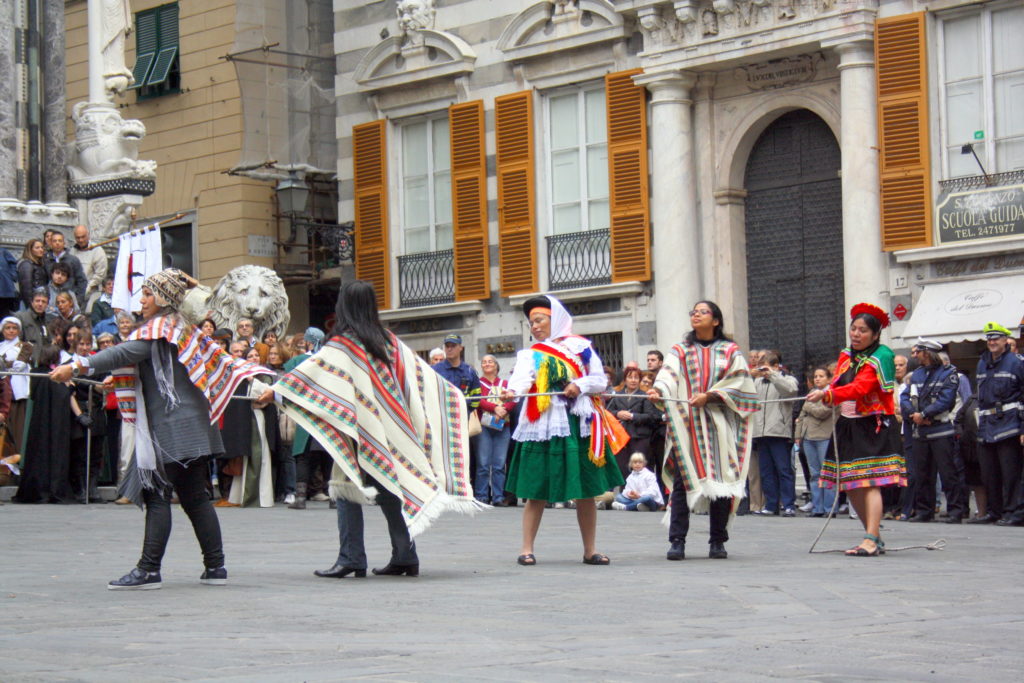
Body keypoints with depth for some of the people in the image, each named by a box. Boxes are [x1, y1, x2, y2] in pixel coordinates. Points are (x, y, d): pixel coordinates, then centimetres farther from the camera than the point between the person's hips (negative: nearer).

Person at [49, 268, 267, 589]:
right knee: (194, 497, 11)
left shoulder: (159, 328, -9)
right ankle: (215, 566, 13)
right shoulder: (186, 330, 20)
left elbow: (125, 354, -24)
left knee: (157, 495, -10)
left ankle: (148, 570, -13)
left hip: (169, 426, -9)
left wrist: (78, 366, -30)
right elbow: (219, 363, 25)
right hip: (192, 427, 9)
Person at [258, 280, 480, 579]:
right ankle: (405, 557, 9)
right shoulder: (390, 342, 9)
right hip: (388, 429, 5)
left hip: (357, 432, -5)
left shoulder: (342, 345, -7)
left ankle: (351, 558, -7)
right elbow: (423, 375, 16)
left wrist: (277, 389, -9)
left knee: (348, 488, -1)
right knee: (389, 490, 10)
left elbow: (310, 369, -13)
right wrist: (450, 395, 30)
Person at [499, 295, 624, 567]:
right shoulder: (530, 355, 10)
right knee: (537, 492, -4)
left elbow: (601, 380, 9)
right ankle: (527, 549, 2)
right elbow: (522, 377, -11)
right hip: (544, 428, -1)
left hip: (580, 425, 1)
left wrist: (581, 385, -11)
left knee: (586, 491, 3)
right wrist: (512, 391, -33)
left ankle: (590, 550, 12)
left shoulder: (581, 347, 13)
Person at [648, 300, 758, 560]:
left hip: (718, 424, 0)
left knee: (720, 479, -3)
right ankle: (677, 541, -8)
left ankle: (718, 542, 5)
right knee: (683, 480, -8)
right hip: (686, 423, 0)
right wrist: (658, 390, -27)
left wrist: (709, 396, -13)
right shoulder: (681, 351, 12)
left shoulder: (730, 351, 11)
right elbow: (668, 375, -5)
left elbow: (738, 383, 0)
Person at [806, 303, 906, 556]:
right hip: (848, 425, 7)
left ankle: (870, 541, -21)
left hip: (874, 427, -7)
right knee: (850, 487, 6)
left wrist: (826, 394, -33)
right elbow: (837, 385, 16)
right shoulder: (846, 356, 14)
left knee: (869, 482, -16)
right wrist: (825, 396, -7)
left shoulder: (880, 358, -10)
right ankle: (875, 538, 17)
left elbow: (859, 389, -23)